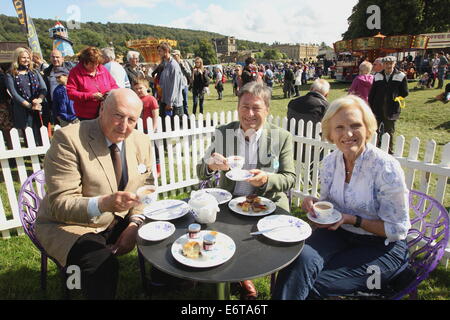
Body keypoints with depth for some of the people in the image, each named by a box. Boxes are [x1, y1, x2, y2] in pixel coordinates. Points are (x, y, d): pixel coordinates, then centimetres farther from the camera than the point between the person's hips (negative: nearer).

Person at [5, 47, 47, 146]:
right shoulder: (11, 75, 6)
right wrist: (30, 106, -13)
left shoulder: (35, 72, 15)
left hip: (38, 110, 2)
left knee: (40, 138, -1)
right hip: (22, 111, -2)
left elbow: (44, 88, 4)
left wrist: (39, 99, -17)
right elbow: (14, 94, -3)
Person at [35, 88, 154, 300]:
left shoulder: (141, 142, -3)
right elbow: (60, 205, -22)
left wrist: (134, 225, -12)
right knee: (102, 264, -31)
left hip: (120, 222, 6)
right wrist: (102, 203, -42)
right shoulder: (68, 139, -20)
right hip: (70, 225, -5)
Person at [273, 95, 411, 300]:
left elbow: (397, 230, -12)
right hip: (339, 233, 4)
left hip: (381, 246, -4)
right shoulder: (330, 162, -2)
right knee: (302, 258, -29)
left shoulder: (386, 167, -19)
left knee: (312, 285, -21)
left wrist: (353, 220, -22)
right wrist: (315, 204, -10)